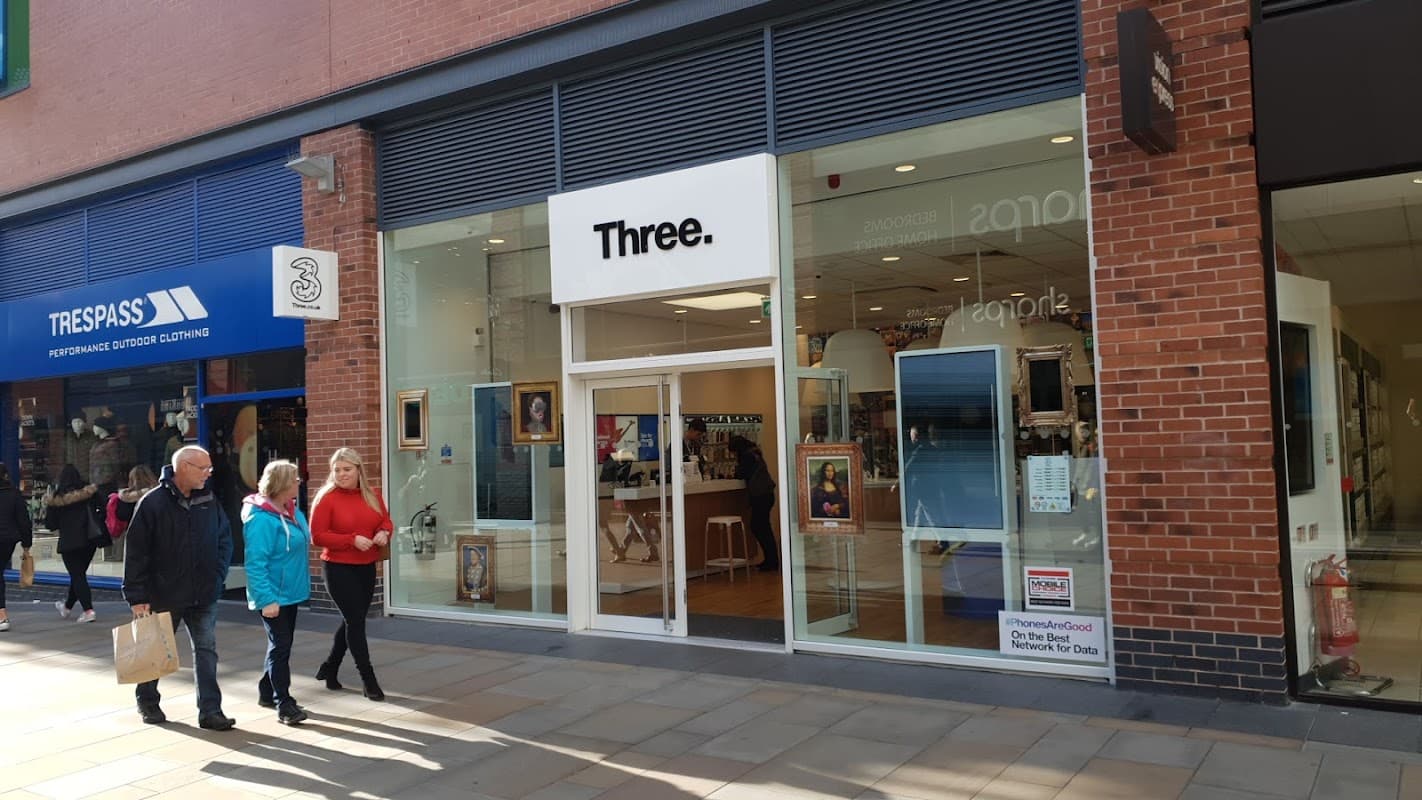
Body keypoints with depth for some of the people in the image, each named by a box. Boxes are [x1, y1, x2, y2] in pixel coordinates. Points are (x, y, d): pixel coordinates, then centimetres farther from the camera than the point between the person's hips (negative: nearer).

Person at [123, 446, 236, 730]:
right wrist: (137, 597, -12)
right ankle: (147, 701, 35)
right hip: (164, 595, -3)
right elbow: (136, 552, -11)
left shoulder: (209, 500, 3)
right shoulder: (153, 503, -12)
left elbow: (225, 539, 11)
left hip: (204, 596, 4)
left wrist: (218, 577, 2)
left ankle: (210, 711, 6)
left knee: (206, 651, 2)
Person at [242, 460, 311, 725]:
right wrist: (267, 599, -28)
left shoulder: (293, 512, 5)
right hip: (274, 596, -9)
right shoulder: (261, 519, -22)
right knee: (280, 647, -3)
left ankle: (267, 692, 33)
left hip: (290, 593, 9)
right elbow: (255, 563, -25)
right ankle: (284, 705, 3)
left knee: (281, 645, 18)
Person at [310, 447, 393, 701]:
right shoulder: (326, 498, -11)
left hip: (367, 568, 6)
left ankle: (329, 668, 36)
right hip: (339, 569, -6)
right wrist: (352, 540, -24)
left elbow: (385, 520, 14)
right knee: (355, 621, -5)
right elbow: (317, 536, -14)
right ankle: (369, 680, 3)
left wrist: (384, 532, -10)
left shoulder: (372, 496, 4)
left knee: (352, 620, 16)